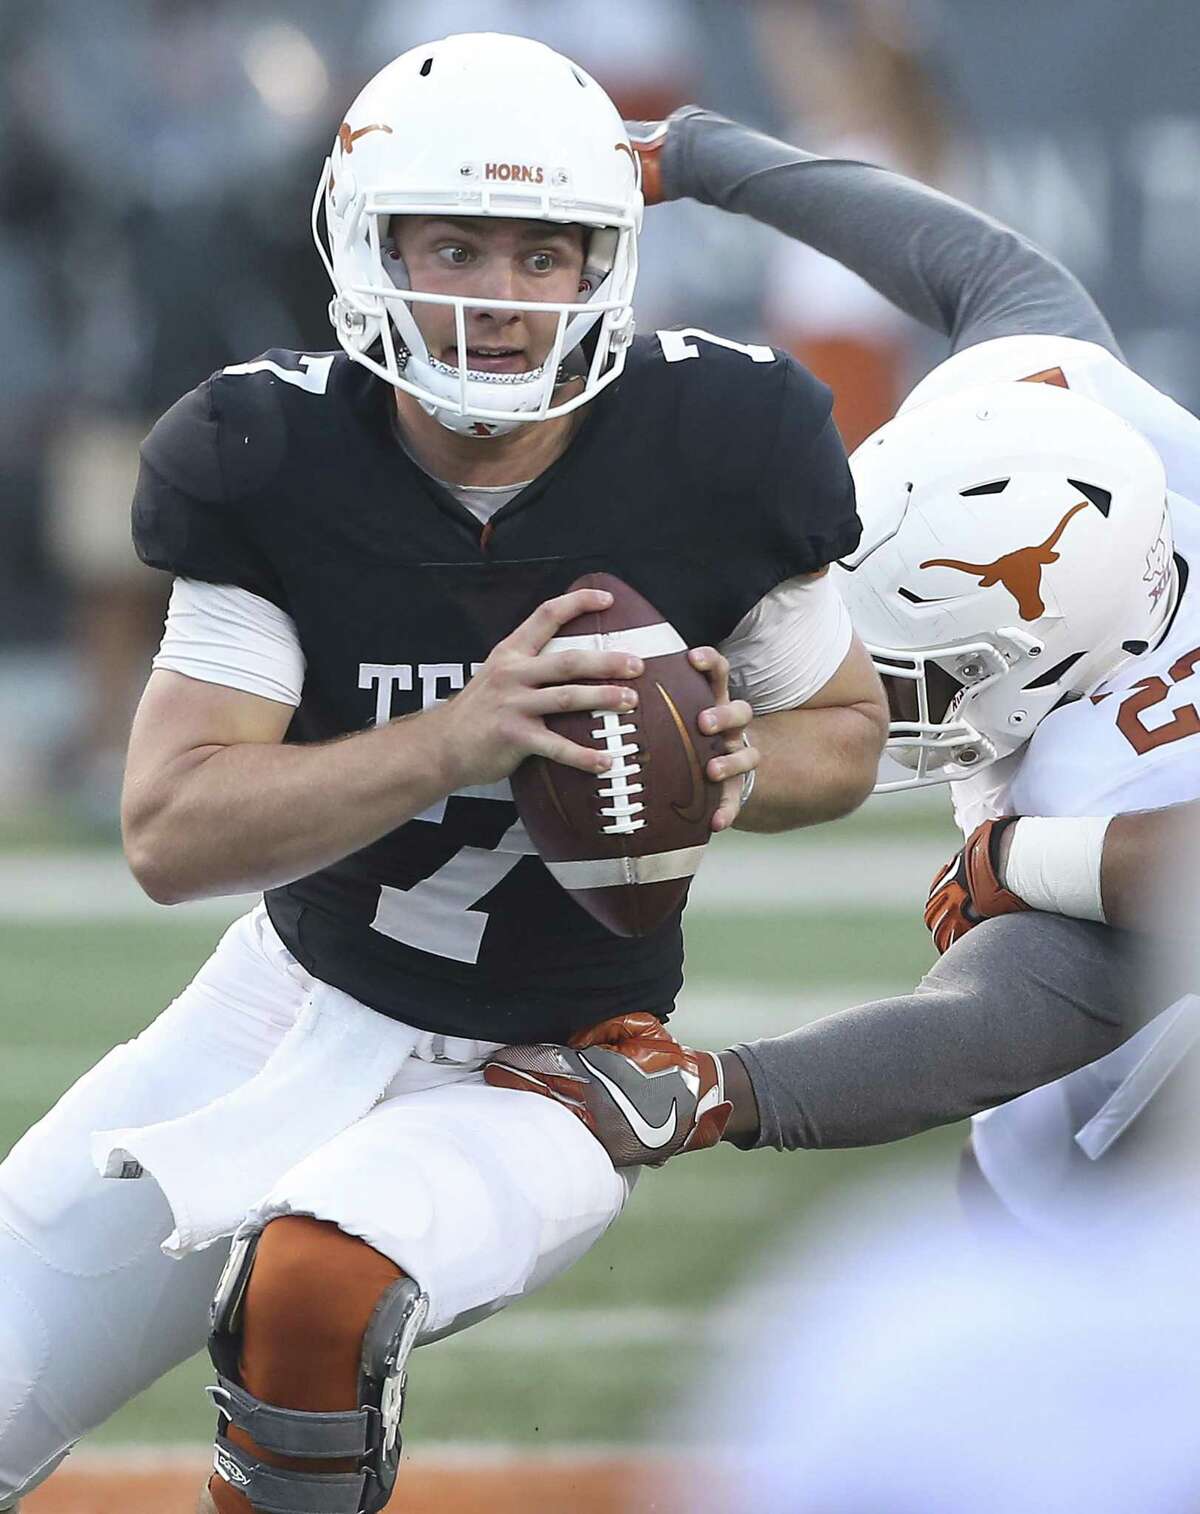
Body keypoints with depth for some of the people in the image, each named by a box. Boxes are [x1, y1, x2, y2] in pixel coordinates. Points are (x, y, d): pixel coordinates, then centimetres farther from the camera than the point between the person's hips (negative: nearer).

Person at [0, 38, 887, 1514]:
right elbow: (171, 833, -21)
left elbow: (845, 725, 2)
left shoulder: (711, 442, -15)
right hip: (284, 1001, 3)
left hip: (533, 1081, -3)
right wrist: (455, 743, -35)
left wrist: (738, 769, -22)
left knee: (318, 1292, -35)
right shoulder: (274, 461, -15)